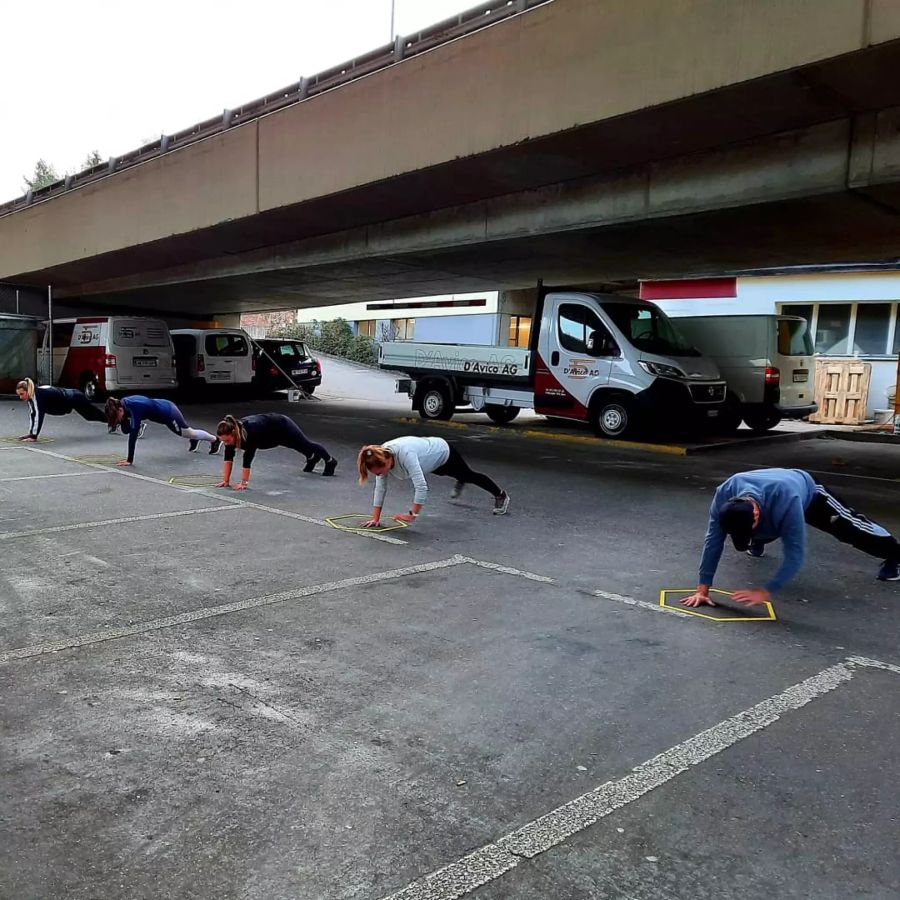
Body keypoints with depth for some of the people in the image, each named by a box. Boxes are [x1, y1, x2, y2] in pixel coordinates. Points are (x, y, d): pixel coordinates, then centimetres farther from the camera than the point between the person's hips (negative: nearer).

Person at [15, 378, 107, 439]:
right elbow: (33, 414, -2)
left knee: (95, 415, 12)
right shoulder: (30, 396, -9)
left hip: (75, 399, -9)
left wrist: (34, 436, -39)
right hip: (69, 399, 9)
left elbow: (39, 415, -38)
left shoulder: (38, 395, -34)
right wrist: (30, 433, -4)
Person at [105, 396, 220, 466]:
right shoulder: (122, 405, -13)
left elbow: (133, 434, -40)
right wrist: (123, 420, -25)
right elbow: (126, 430, -4)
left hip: (168, 412, -7)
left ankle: (215, 440, 43)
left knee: (189, 433, 17)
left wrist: (129, 460, -40)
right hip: (161, 408, 7)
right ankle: (193, 439, 57)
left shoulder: (134, 408, -38)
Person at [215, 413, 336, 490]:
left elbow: (248, 458, -44)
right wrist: (226, 481, -24)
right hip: (270, 432, 6)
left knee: (305, 445, 22)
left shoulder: (250, 431, -46)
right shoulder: (230, 431, -26)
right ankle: (312, 458, 66)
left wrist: (244, 483, -41)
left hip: (283, 427, -6)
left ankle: (330, 461, 50)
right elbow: (228, 458, -22)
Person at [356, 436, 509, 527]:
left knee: (469, 476, 21)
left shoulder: (405, 454, -47)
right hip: (431, 459, 5)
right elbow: (380, 489, -19)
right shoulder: (381, 456, -26)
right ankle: (460, 483, 71)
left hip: (443, 453, -5)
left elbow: (421, 486, -49)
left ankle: (501, 496, 47)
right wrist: (375, 518, -22)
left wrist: (412, 515, -48)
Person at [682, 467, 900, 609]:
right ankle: (758, 542, 54)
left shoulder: (786, 501, -52)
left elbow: (795, 553, -48)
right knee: (744, 541, 18)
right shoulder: (724, 495, -41)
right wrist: (702, 588, -40)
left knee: (850, 528, 13)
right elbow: (713, 539, -36)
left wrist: (766, 592, -54)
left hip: (809, 494, -3)